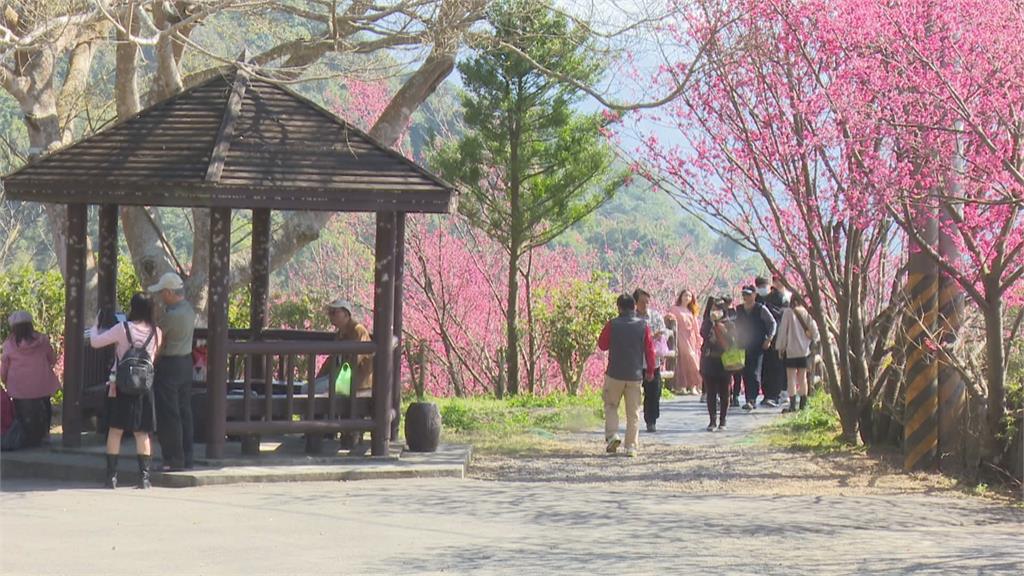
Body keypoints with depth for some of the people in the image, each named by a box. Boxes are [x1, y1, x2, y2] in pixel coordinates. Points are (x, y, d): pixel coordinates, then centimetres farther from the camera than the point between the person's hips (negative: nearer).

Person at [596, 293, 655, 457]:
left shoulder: (612, 325, -6)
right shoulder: (643, 326, -2)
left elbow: (602, 345, 5)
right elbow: (650, 350, 2)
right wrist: (650, 371, 13)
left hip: (615, 374, -1)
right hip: (635, 375, 1)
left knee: (611, 406, 15)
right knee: (633, 412, 6)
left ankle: (612, 435, -6)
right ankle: (631, 447, 3)